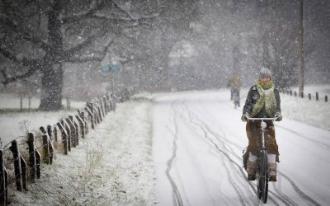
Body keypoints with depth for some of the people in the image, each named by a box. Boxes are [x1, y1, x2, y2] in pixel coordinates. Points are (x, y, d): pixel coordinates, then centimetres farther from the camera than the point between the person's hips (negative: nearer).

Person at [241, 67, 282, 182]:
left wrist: (278, 113, -25)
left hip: (268, 121, 2)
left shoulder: (275, 91, 8)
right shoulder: (253, 90, 2)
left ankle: (272, 172, -12)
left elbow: (277, 106, -1)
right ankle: (251, 170, -4)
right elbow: (247, 104, -5)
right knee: (254, 144, -18)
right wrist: (245, 114, -25)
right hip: (253, 121, -2)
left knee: (272, 144, -16)